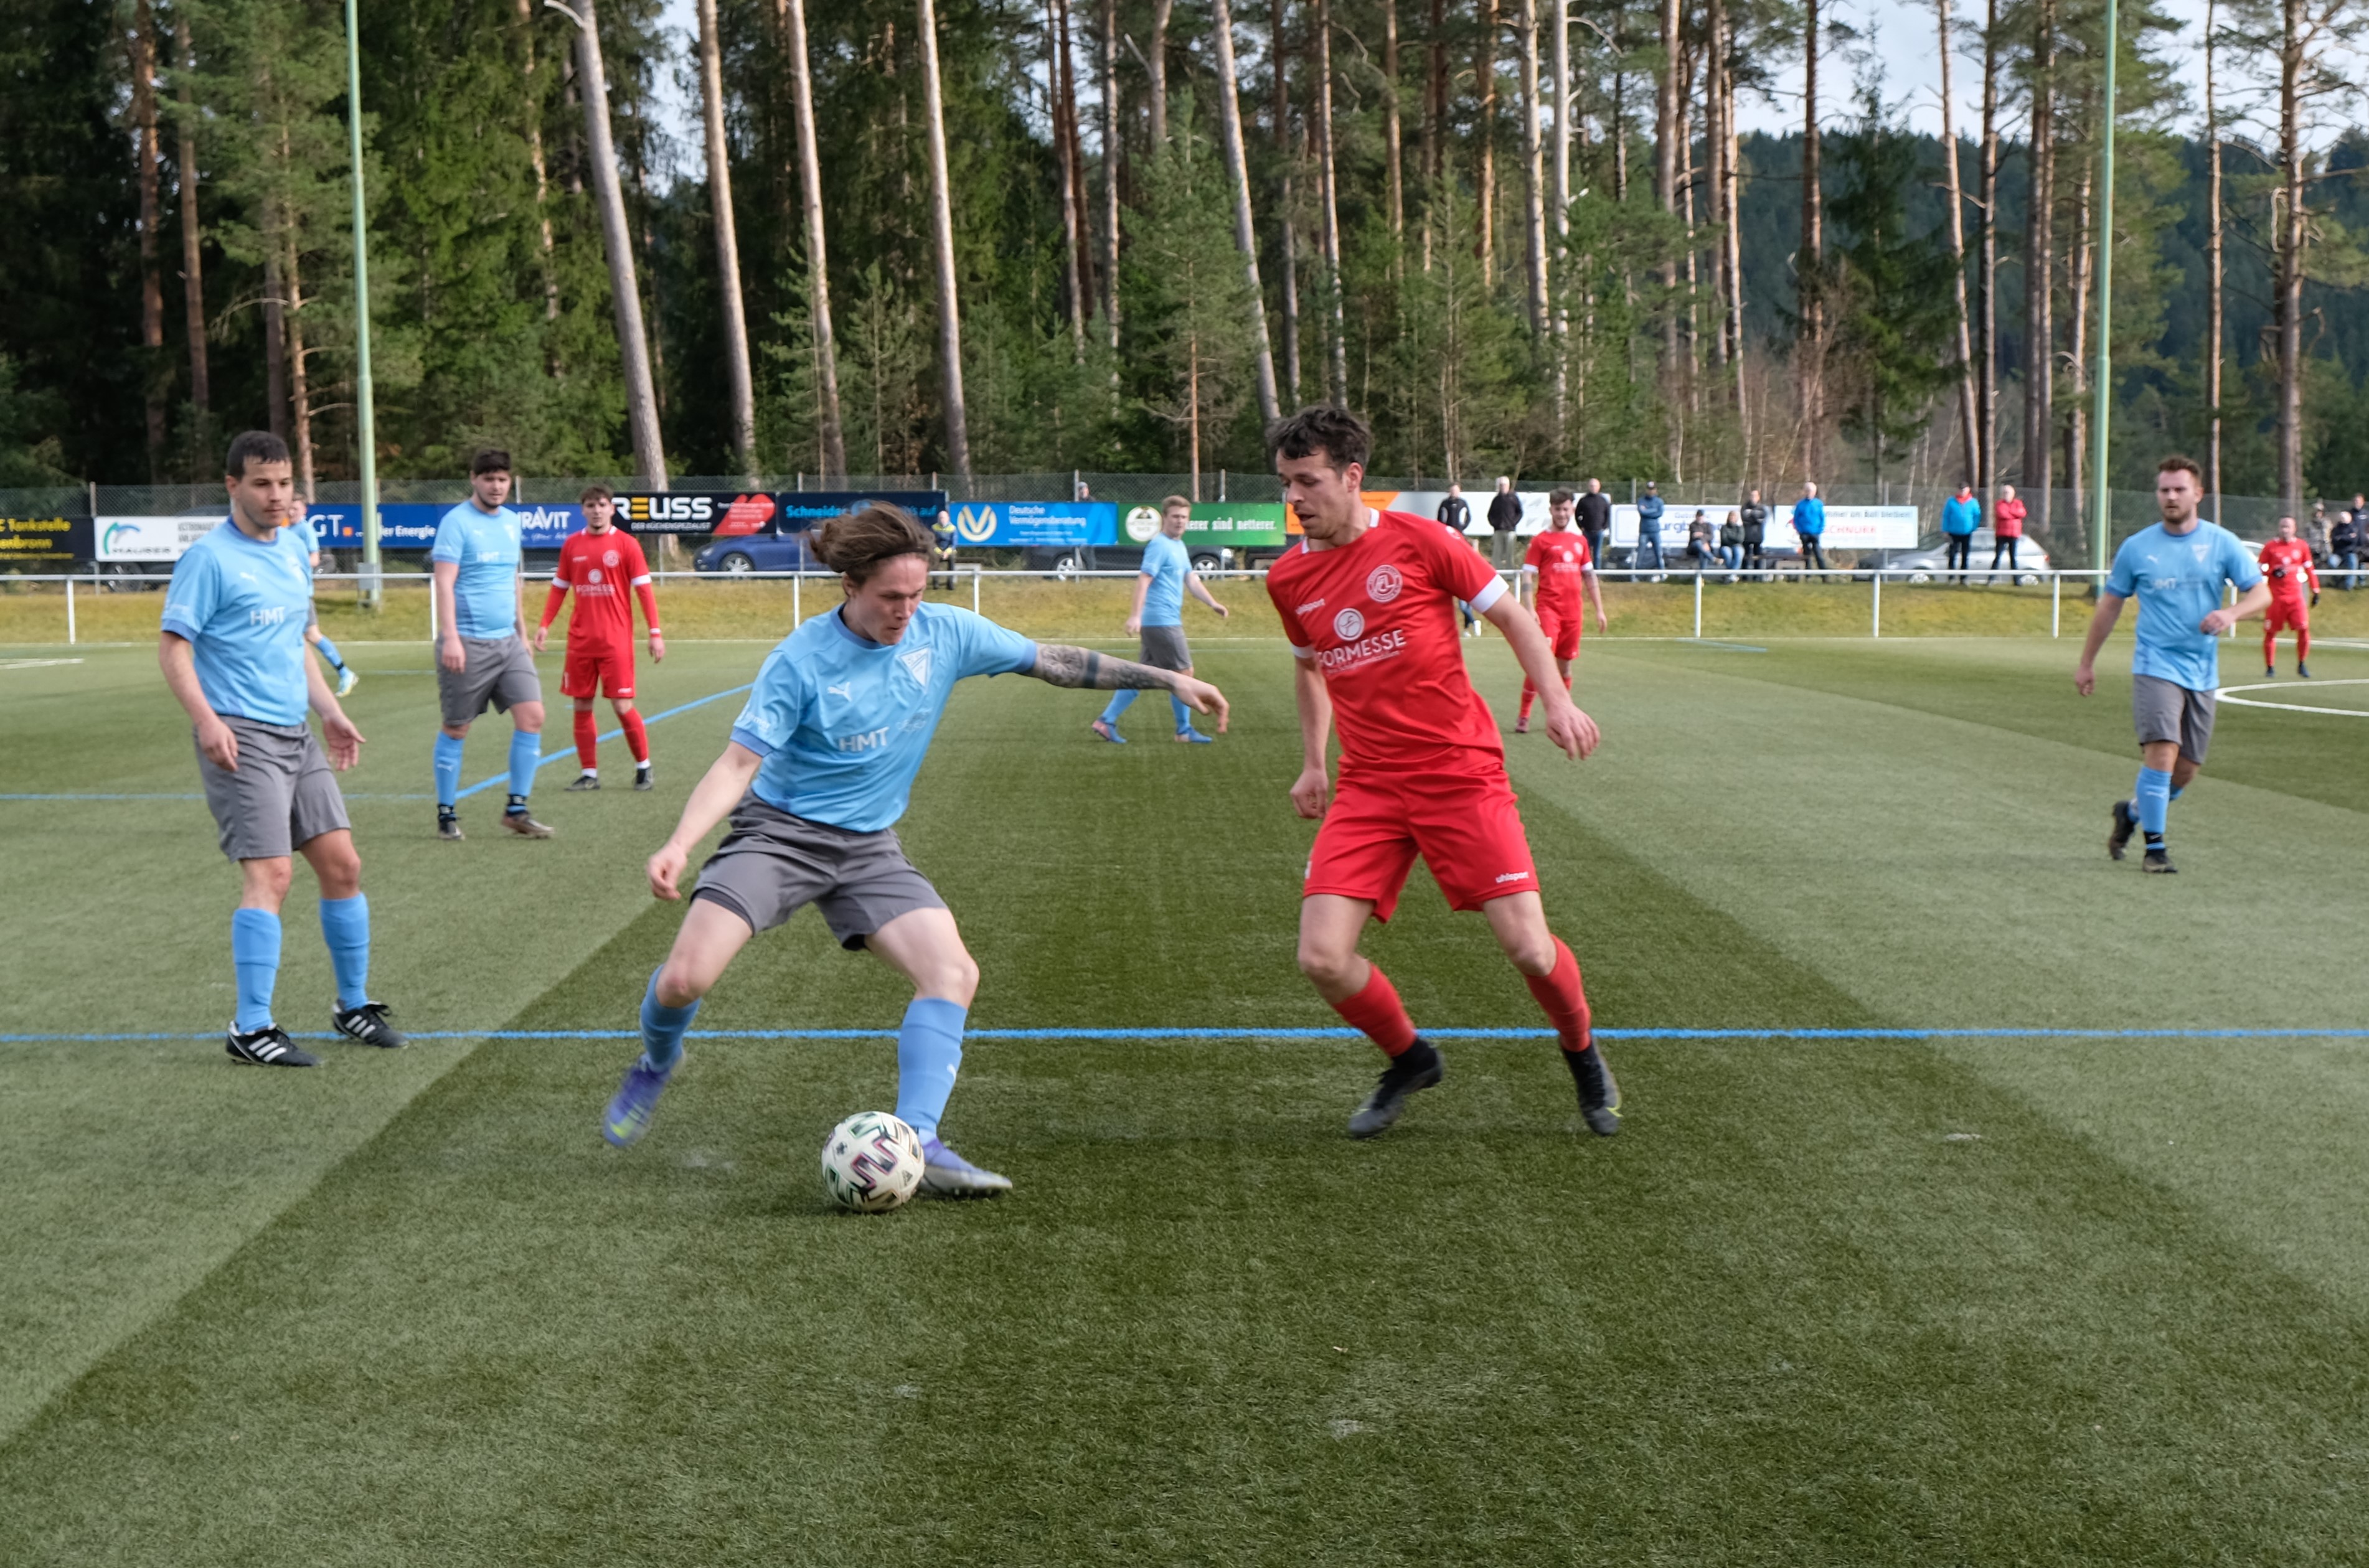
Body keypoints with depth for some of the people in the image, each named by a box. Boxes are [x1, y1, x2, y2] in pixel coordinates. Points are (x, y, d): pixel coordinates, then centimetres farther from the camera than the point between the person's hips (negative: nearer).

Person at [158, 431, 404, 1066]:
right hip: (241, 737, -8)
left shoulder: (294, 549, 14)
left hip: (297, 735, 8)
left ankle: (354, 1006, 22)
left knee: (342, 865, 7)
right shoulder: (209, 557, -9)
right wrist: (206, 719, -25)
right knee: (270, 873, -15)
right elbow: (172, 646, -12)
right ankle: (250, 1030, -10)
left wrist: (330, 711, 20)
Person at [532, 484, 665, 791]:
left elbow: (644, 590, -3)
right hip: (580, 639, 4)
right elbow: (559, 588, 14)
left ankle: (643, 767, 12)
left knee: (622, 706, -6)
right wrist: (545, 625, 5)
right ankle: (589, 773, 13)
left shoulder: (626, 544, -3)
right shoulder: (572, 545, 7)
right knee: (582, 706, 4)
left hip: (616, 639, -4)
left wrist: (655, 633, -8)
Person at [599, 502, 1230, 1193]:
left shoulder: (944, 632, -6)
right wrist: (678, 845, -32)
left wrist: (1170, 679, 5)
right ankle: (656, 1063, 19)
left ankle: (916, 1143, -15)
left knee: (953, 971, -18)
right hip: (778, 831, -4)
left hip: (868, 847, 4)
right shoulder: (801, 661, -17)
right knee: (685, 979, -17)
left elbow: (1053, 661, 5)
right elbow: (739, 762, -18)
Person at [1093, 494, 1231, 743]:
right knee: (1184, 672, -2)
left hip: (1169, 621, 10)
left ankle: (1107, 721, 10)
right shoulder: (1160, 545, -12)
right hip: (1162, 621, -10)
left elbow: (1191, 580, 21)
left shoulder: (1179, 547, 17)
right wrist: (1136, 615, -29)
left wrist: (1213, 603, 9)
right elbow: (1144, 579, -20)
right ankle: (1184, 731, 8)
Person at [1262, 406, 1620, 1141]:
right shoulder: (1288, 578, 6)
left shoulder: (1416, 541, -7)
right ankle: (1409, 1059, 19)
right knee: (1322, 959, -11)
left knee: (1530, 950, -10)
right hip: (1368, 789, 4)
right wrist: (1312, 763, 20)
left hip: (1461, 773, -3)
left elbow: (1511, 614, 1)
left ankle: (1582, 1051, 24)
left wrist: (1557, 701, -10)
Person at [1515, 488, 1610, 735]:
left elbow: (1590, 576, 20)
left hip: (1573, 610, 5)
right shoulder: (1540, 541, 1)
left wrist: (1599, 610, 16)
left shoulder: (1580, 541, 15)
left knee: (1565, 664, 9)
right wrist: (1530, 609, -15)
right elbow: (1528, 575, -4)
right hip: (1548, 609, -5)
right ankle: (1523, 716, -10)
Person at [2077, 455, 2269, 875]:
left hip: (2202, 671, 3)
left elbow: (2261, 592, 3)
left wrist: (2230, 613, -19)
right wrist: (2086, 662, 13)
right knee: (2162, 750, -20)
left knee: (2186, 769, 6)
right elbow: (2110, 605, 11)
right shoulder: (2137, 548, 1)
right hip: (2155, 665, -2)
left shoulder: (2222, 542, 2)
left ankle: (2132, 812, 33)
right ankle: (2155, 846, -12)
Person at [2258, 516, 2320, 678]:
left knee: (2304, 629, -10)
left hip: (2296, 596, 1)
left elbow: (2310, 570, 13)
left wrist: (2315, 591, 10)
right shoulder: (2270, 546, 0)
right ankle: (2270, 667, 15)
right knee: (2270, 632, 0)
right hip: (2275, 596, -1)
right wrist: (2273, 572, -18)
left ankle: (2302, 665, 5)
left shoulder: (2302, 546, 6)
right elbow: (2259, 570, 2)